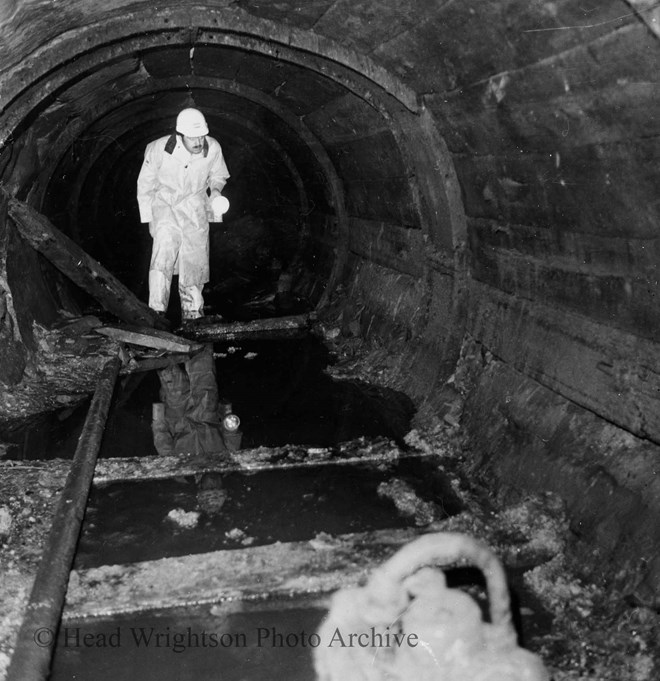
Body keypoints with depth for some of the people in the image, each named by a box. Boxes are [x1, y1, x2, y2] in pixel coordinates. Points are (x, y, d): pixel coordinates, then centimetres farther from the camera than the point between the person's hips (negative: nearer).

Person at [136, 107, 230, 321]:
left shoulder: (213, 149, -13)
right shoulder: (159, 149, -19)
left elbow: (218, 176, 9)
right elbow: (145, 183, -4)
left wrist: (215, 191, -12)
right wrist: (148, 216, -2)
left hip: (195, 207, 3)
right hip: (164, 203, -2)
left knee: (196, 259, 0)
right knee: (165, 241, -27)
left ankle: (192, 313, 19)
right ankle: (156, 310, -25)